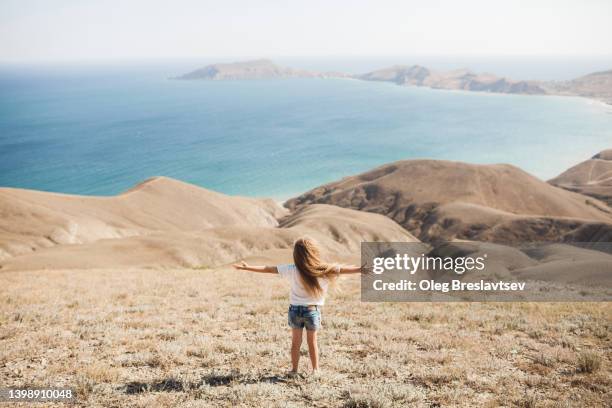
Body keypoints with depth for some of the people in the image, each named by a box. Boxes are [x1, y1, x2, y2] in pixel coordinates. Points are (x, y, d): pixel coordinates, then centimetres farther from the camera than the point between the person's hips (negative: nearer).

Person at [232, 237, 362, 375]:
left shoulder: (293, 270, -13)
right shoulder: (325, 270, -14)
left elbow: (268, 269, -10)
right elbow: (344, 269, -11)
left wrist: (247, 267, -5)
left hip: (295, 309, 0)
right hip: (313, 311, 0)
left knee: (296, 342, 15)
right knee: (312, 342, 15)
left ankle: (294, 370, 21)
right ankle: (315, 369, 23)